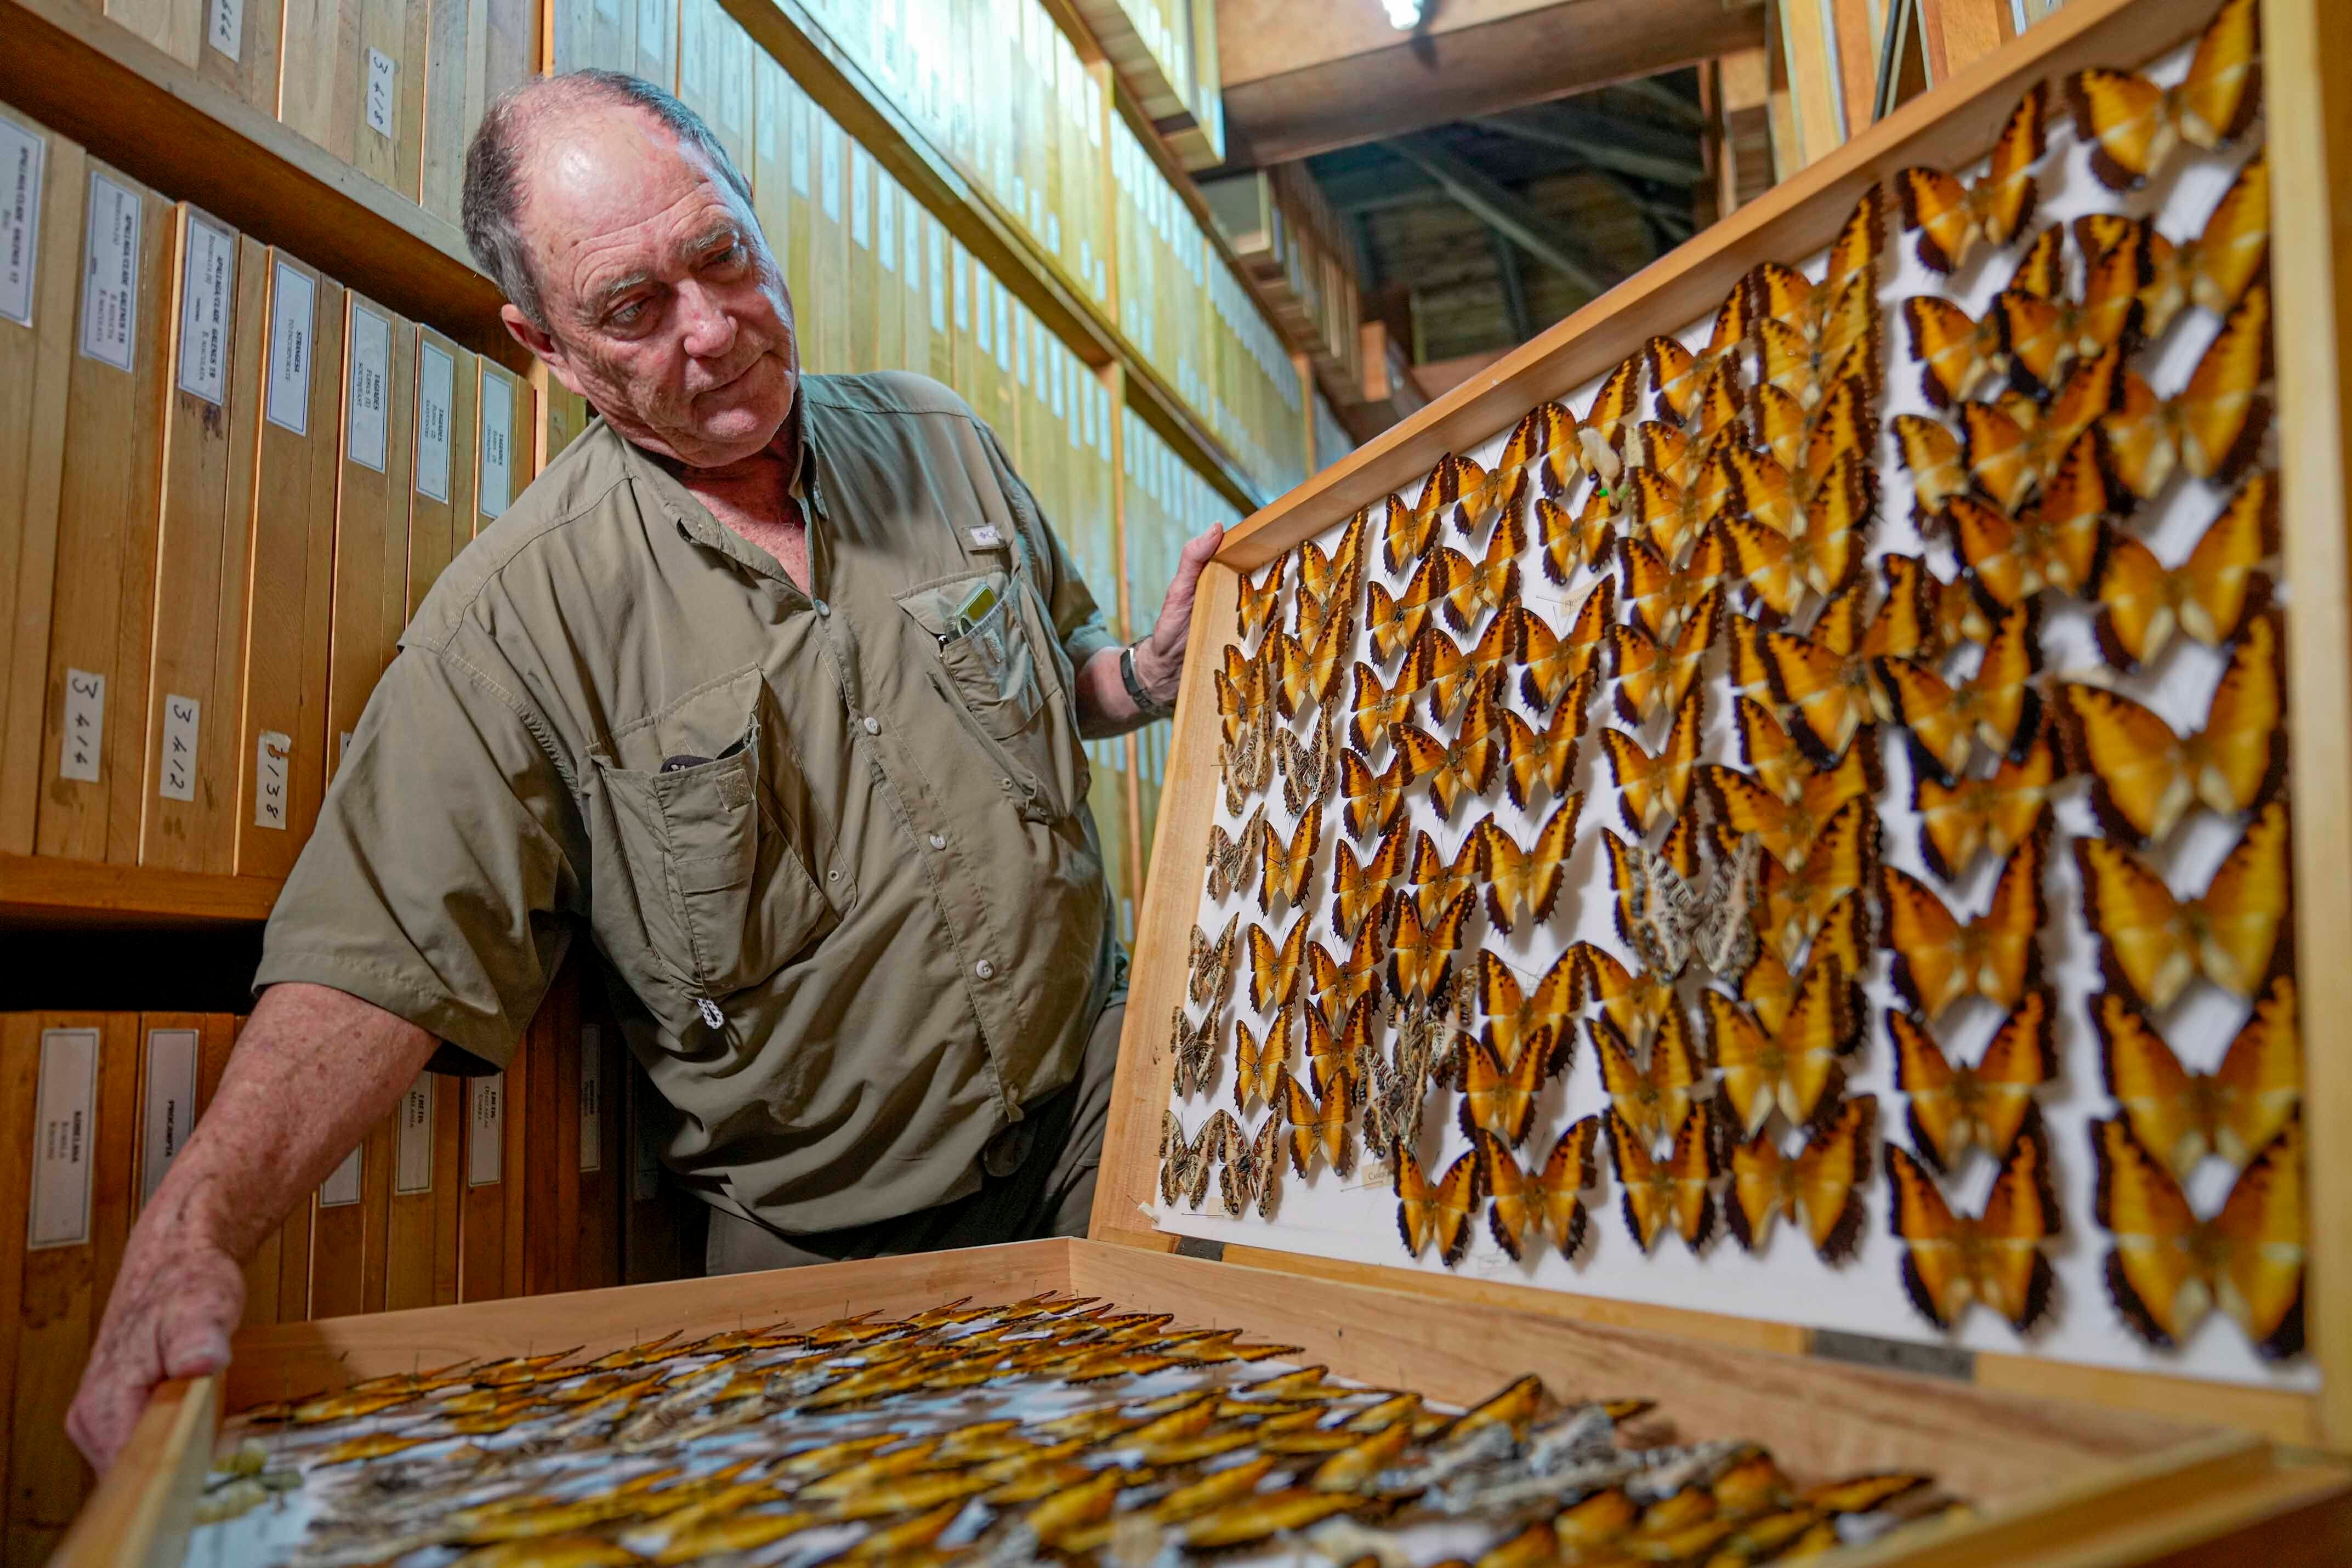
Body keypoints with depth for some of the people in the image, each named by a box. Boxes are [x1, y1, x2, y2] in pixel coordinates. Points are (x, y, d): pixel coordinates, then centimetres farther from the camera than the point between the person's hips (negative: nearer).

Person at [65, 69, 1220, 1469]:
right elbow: (386, 961, -17)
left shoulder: (938, 440, 1)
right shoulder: (517, 618, -13)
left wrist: (1152, 672, -8)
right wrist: (191, 1232, -31)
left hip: (1097, 1097, 3)